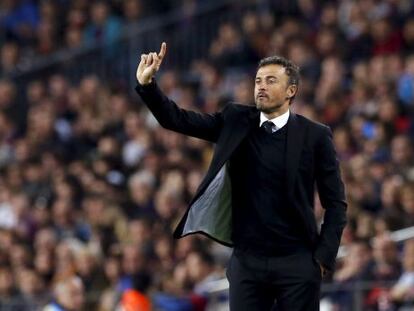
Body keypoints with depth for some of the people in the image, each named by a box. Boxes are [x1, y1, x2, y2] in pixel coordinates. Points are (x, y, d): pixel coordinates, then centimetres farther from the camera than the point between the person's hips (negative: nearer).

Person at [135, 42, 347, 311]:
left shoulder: (316, 136, -1)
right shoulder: (236, 122, 7)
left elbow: (336, 203, 1)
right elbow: (177, 120, 2)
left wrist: (324, 256, -7)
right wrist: (147, 85, -13)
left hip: (297, 262, -2)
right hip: (247, 261, 2)